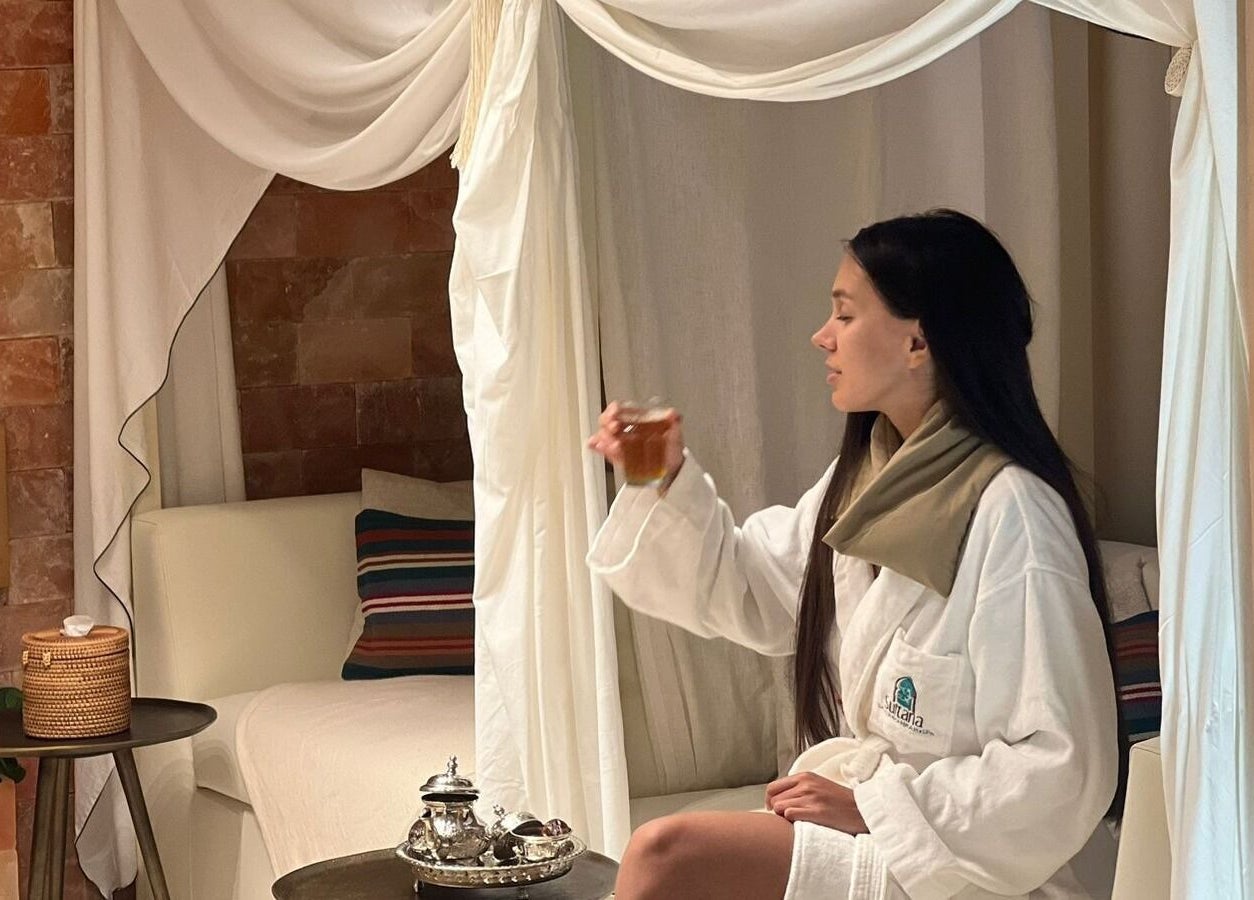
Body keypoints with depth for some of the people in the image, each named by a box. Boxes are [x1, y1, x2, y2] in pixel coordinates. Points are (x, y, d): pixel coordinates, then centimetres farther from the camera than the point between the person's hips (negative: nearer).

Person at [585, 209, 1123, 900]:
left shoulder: (1011, 517, -20)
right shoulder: (867, 475, 7)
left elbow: (1062, 771, -23)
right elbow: (748, 590, 20)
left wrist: (873, 804, -18)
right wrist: (668, 481, 4)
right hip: (858, 823, 8)